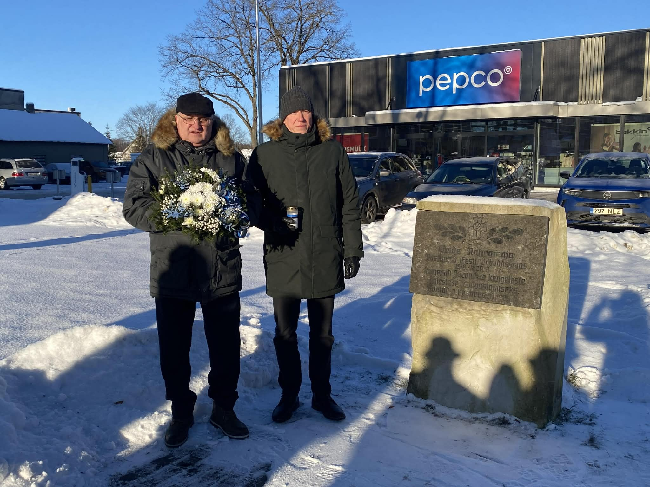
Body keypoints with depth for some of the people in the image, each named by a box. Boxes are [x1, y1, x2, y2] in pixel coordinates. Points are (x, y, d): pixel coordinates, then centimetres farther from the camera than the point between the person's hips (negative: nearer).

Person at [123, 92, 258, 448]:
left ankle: (224, 407, 32)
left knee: (226, 345, 11)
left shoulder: (231, 159, 8)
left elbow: (252, 200, 10)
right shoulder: (153, 159, 2)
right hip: (173, 272, -1)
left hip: (223, 271, 1)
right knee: (174, 348, 11)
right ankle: (181, 412, 31)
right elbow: (134, 206, -5)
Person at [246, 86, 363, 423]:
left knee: (322, 334, 14)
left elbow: (349, 205, 4)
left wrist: (352, 251, 2)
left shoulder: (332, 150, 2)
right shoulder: (265, 154, 1)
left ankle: (322, 394, 32)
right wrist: (273, 221, -16)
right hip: (283, 259, 0)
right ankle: (289, 395, 30)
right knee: (285, 334, 11)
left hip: (325, 260, 0)